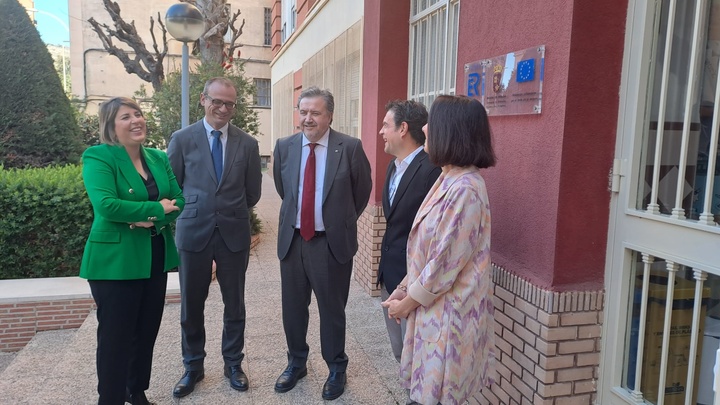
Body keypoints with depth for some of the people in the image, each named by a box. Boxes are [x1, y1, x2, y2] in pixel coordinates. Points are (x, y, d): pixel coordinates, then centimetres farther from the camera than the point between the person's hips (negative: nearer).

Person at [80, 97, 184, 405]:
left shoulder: (159, 158, 8)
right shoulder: (98, 157, -10)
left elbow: (178, 201, 2)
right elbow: (105, 205, -24)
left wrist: (152, 219, -16)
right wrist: (157, 208, -17)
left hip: (155, 259, 6)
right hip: (115, 261, -6)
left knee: (147, 332, 16)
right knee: (116, 336, 4)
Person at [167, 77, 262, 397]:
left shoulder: (248, 144, 0)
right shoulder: (182, 139, -2)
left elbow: (252, 193, 7)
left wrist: (233, 214, 11)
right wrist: (189, 211, 6)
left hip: (234, 234, 1)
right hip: (193, 233, 0)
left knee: (234, 304, 12)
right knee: (191, 306, 12)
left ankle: (233, 364, 30)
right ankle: (193, 366, 30)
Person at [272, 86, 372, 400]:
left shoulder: (350, 147, -10)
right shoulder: (284, 146, 0)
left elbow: (362, 190, 4)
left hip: (331, 243, -3)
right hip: (292, 240, 4)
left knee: (332, 310, 11)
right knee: (292, 308, 16)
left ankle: (336, 369, 33)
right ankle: (296, 363, 39)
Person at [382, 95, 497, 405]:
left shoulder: (464, 190, -25)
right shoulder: (449, 179, 5)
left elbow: (444, 265, -22)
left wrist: (407, 303, -9)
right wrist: (403, 289, 8)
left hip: (447, 312, -8)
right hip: (432, 305, 9)